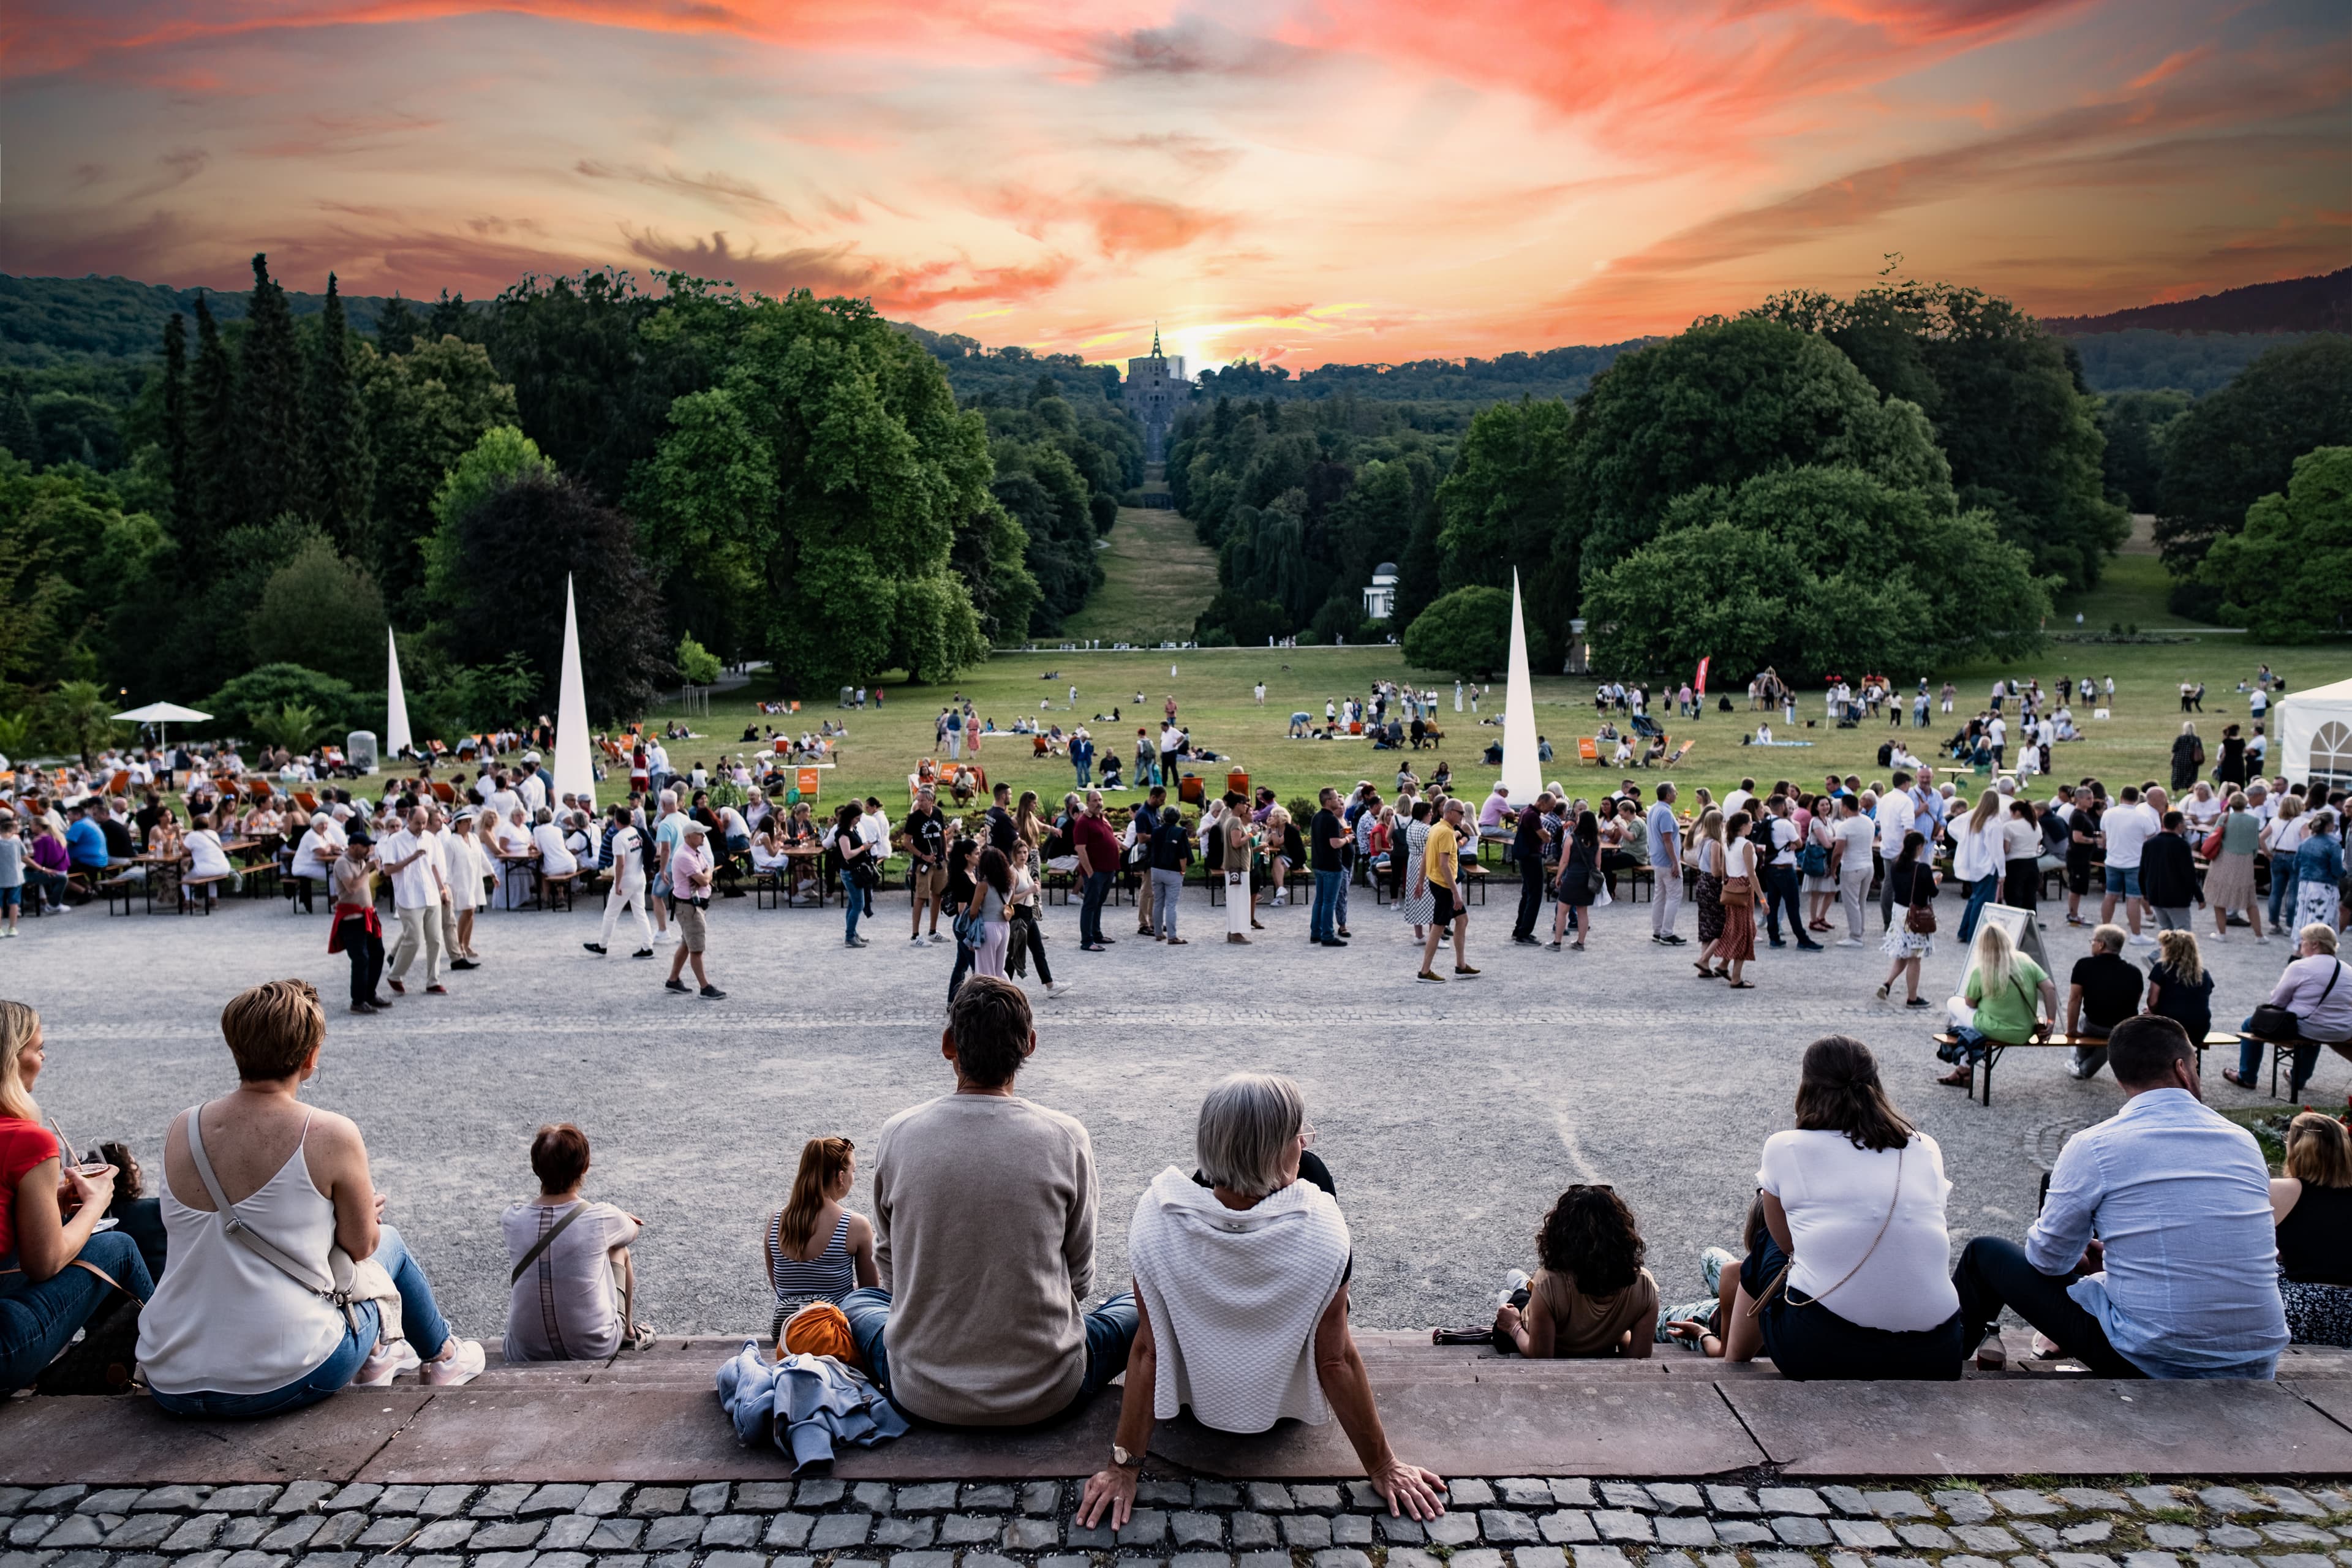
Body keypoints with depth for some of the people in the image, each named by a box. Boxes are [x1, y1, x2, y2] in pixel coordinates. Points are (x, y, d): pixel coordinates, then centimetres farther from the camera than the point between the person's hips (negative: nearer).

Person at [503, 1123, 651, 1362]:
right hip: (594, 1351, -1)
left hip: (526, 1354, 2)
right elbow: (634, 1231, 9)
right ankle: (628, 1331, 43)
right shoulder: (603, 1219, -16)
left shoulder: (512, 1219, -9)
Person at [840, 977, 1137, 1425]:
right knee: (1136, 1304, 24)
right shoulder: (1066, 1138, -13)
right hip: (1045, 1395, -1)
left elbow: (888, 1264, 6)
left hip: (926, 1397, 1)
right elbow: (1080, 1275, 0)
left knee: (858, 1299, 31)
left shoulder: (898, 1135, -9)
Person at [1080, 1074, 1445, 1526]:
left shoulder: (1159, 1217, -32)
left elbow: (1146, 1351, -22)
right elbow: (1336, 1361, -24)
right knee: (1313, 1173, 12)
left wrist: (1124, 1465, -10)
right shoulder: (1320, 1228, -35)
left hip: (1197, 1399, 1)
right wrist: (1382, 1467, -9)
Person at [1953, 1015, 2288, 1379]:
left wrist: (2083, 1256, 21)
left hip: (2150, 1360, -5)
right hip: (2259, 1363, 5)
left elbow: (2049, 1259, -3)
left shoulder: (2093, 1146, -12)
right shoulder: (2244, 1141, 2)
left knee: (1986, 1253, 14)